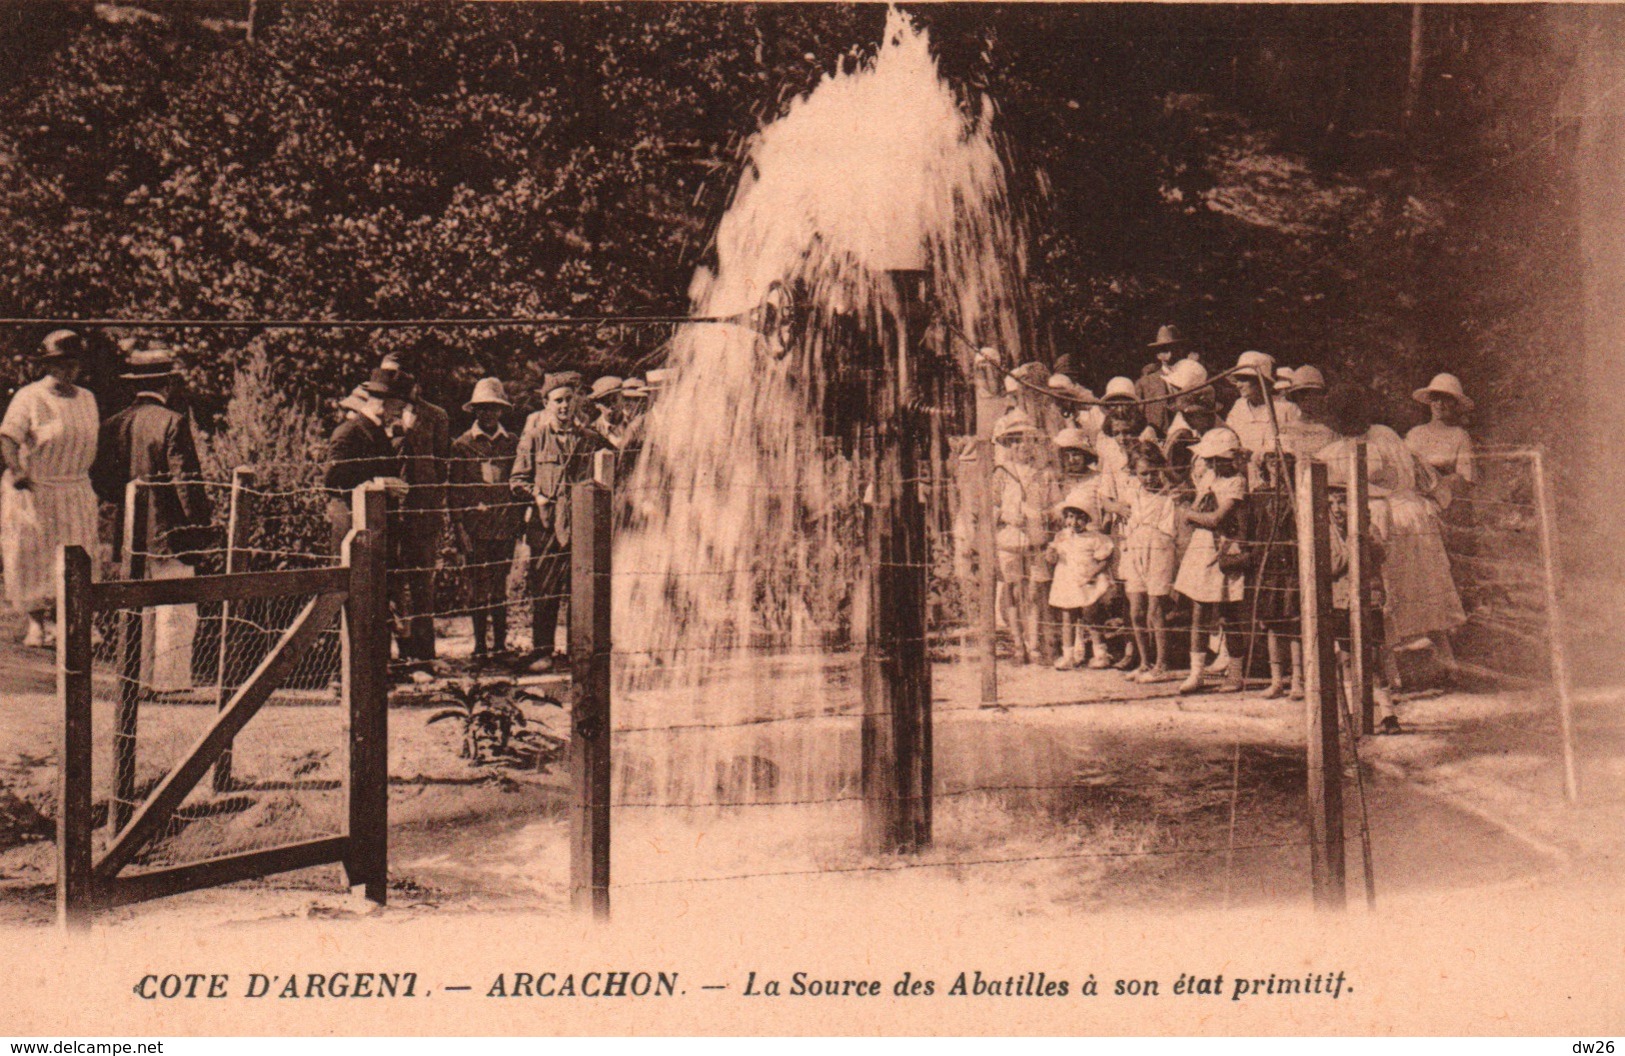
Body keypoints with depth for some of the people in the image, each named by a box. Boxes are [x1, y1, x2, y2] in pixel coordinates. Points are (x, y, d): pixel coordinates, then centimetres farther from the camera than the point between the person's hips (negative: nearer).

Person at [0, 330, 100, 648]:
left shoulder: (87, 399, 11)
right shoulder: (29, 397, -7)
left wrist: (91, 488, 16)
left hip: (76, 492, 5)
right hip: (33, 490, -5)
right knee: (33, 556, -1)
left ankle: (53, 620, 11)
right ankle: (35, 621, 8)